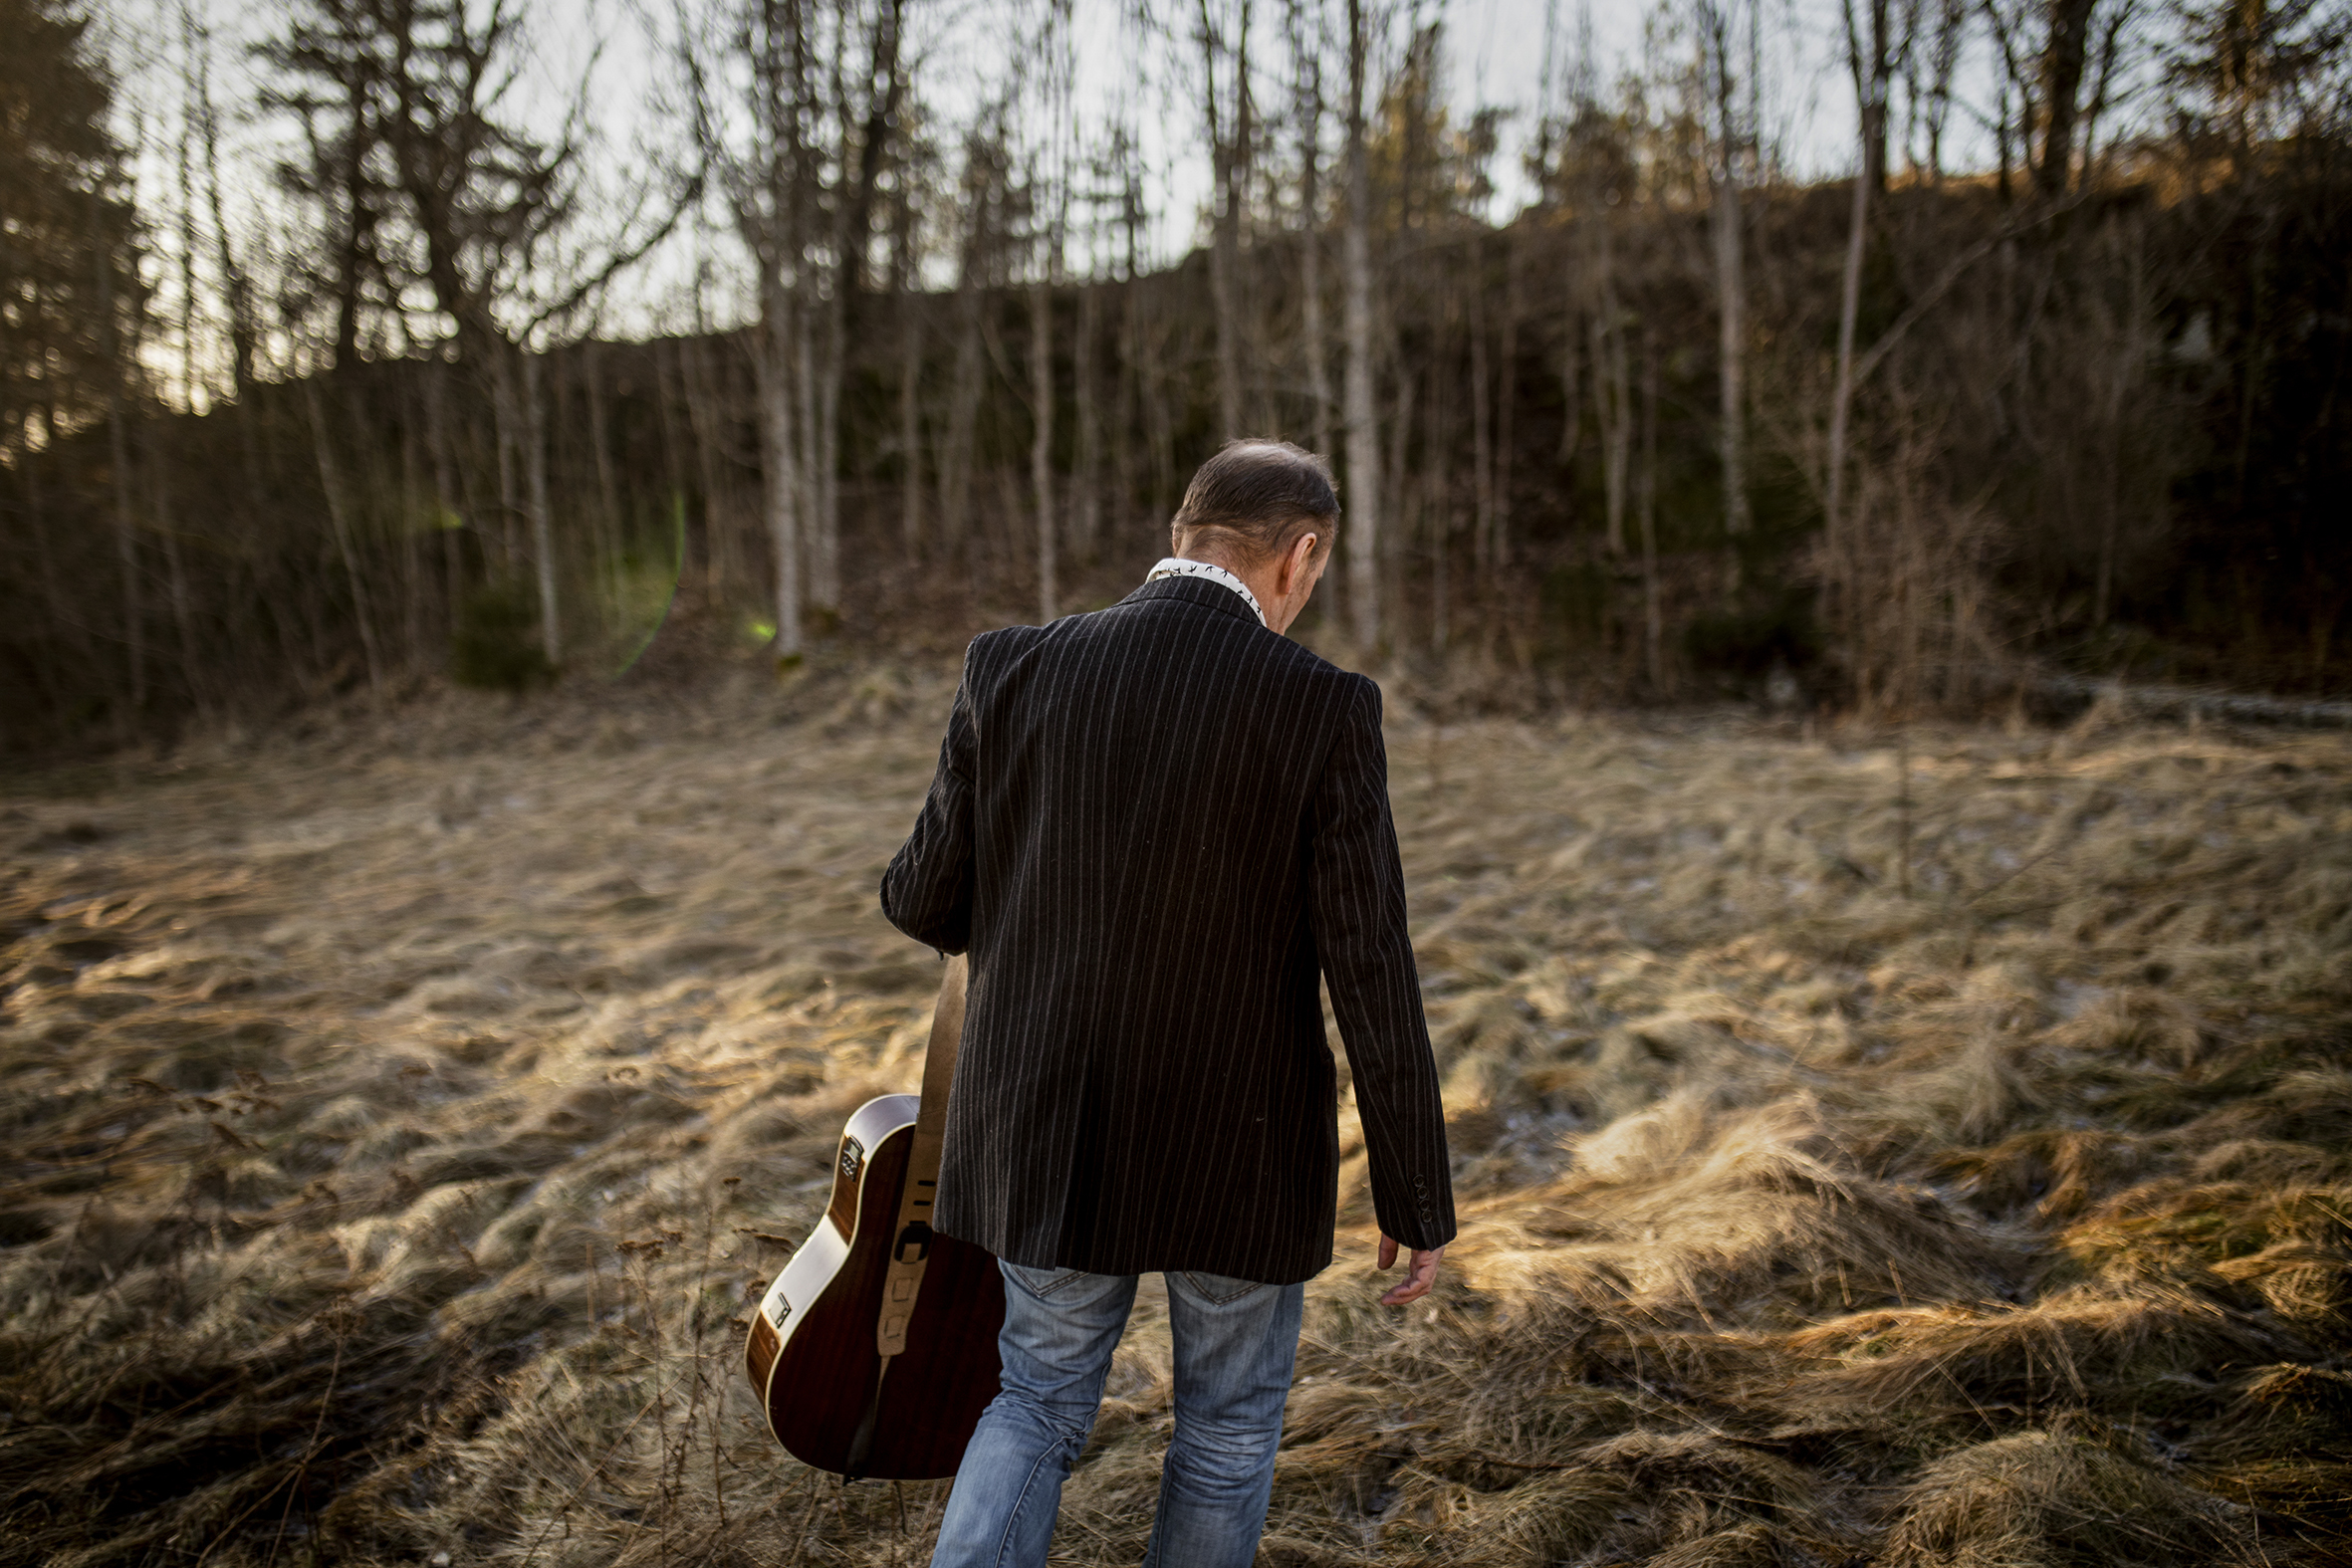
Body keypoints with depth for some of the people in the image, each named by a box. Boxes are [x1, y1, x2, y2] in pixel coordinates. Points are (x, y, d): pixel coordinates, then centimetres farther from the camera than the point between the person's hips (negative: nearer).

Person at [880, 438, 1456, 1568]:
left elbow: (926, 902, -1)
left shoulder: (1014, 673, -8)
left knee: (1038, 1403, 22)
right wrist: (1417, 1199, -4)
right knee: (1230, 1416, 22)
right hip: (1239, 1147, -2)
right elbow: (1373, 980, -15)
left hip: (1053, 1136, 2)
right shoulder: (1323, 713, -16)